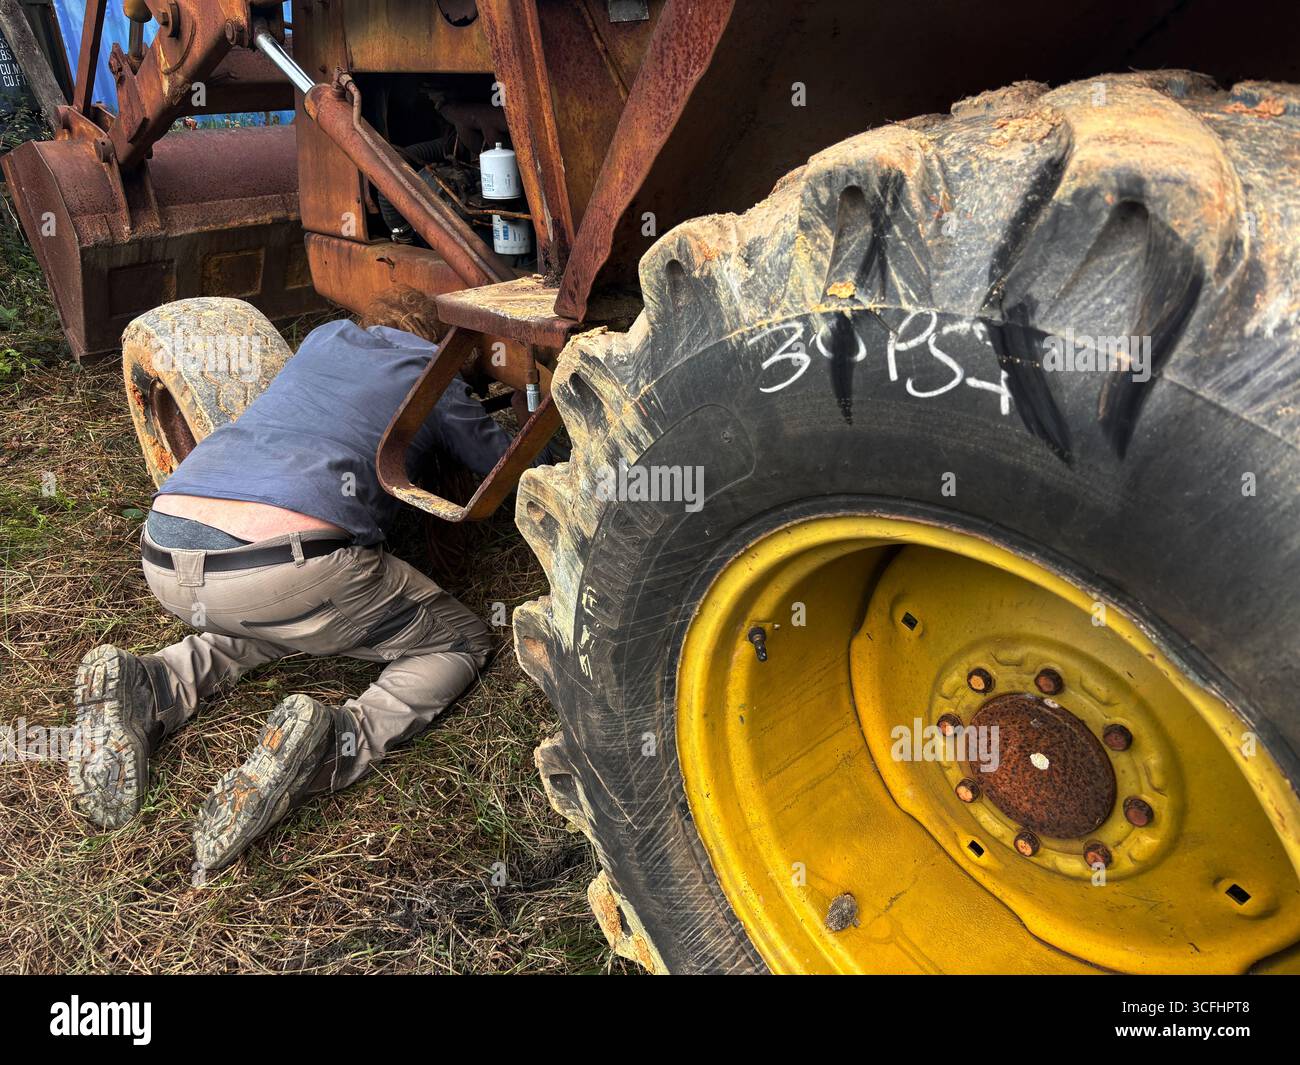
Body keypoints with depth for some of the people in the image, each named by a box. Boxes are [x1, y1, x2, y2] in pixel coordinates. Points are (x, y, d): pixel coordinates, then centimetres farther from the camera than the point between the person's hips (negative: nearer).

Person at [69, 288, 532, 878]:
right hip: (286, 562, -6)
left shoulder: (325, 337, 30)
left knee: (269, 619, 38)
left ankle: (149, 689, 8)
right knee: (461, 644, 13)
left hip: (166, 563, 7)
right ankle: (333, 743, -15)